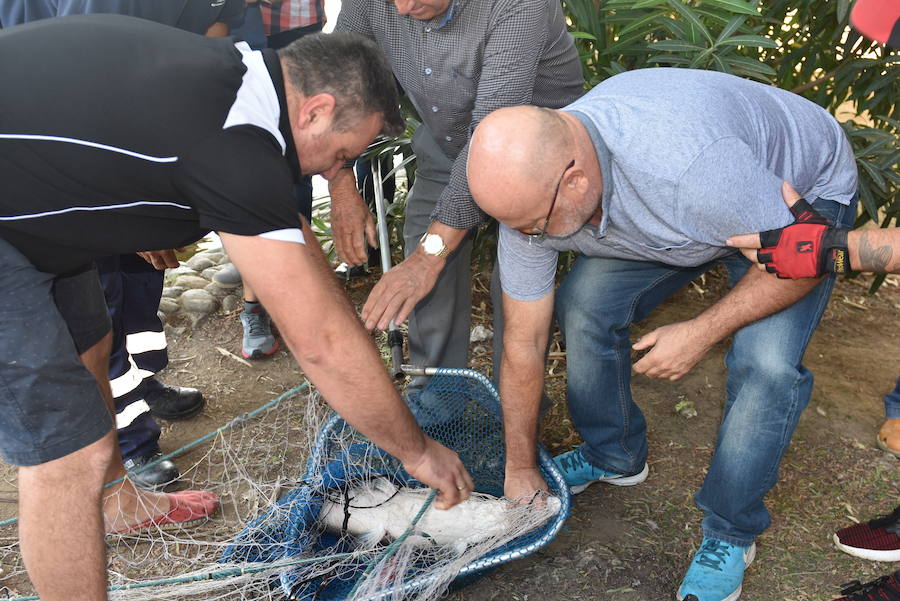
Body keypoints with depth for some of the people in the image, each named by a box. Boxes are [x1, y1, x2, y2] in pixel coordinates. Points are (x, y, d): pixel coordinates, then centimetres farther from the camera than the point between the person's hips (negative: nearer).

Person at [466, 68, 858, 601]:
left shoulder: (689, 162, -45)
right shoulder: (528, 188, -24)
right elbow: (523, 342, -15)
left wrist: (702, 333, -26)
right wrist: (521, 470, -6)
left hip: (800, 201, -4)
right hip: (684, 208, 5)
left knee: (766, 362, -23)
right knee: (585, 304, -9)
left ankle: (731, 534, 2)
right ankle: (614, 457, 17)